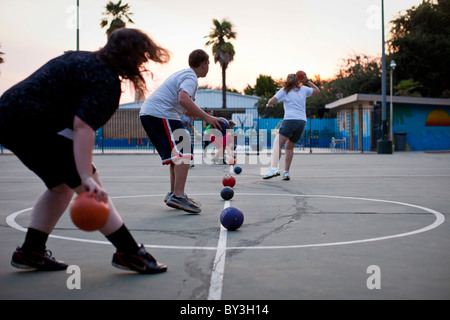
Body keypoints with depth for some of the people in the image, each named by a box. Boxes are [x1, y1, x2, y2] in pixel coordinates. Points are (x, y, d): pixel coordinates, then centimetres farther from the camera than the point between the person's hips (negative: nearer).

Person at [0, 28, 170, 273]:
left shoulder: (82, 58, 17)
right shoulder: (107, 81, -13)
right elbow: (83, 126, -27)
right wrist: (86, 177, -31)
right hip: (33, 127, -10)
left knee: (62, 185, 20)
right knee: (91, 187, -7)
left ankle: (30, 252, 26)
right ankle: (129, 253, -4)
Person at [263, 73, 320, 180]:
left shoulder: (284, 90, 9)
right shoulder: (303, 89, 20)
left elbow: (272, 101, 1)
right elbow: (317, 90, 35)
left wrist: (268, 105, 23)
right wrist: (307, 81, 41)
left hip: (290, 120, -5)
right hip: (302, 121, 5)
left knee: (277, 144, -13)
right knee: (289, 148, 14)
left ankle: (274, 168, -34)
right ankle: (286, 172, 8)